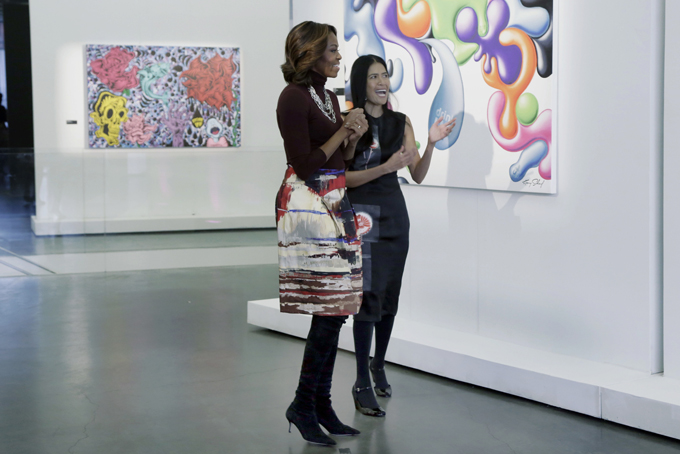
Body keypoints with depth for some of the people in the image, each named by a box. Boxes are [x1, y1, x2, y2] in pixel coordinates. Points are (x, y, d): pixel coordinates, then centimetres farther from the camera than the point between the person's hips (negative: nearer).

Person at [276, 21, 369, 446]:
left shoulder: (329, 97, 15)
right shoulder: (293, 98, -11)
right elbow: (305, 164, -16)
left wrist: (355, 134, 2)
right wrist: (344, 130, -10)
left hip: (334, 204, 9)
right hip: (308, 206, -9)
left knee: (336, 310, 7)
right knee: (329, 310, -10)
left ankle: (321, 404, 14)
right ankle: (303, 405, 1)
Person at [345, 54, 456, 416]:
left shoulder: (400, 123, 7)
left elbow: (418, 175, 5)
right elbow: (344, 178, -11)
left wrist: (431, 144, -11)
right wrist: (385, 167, -21)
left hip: (394, 213, 5)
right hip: (361, 214, -5)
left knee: (389, 295, 11)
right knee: (368, 296, -9)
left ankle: (378, 365, 30)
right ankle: (362, 384, -2)